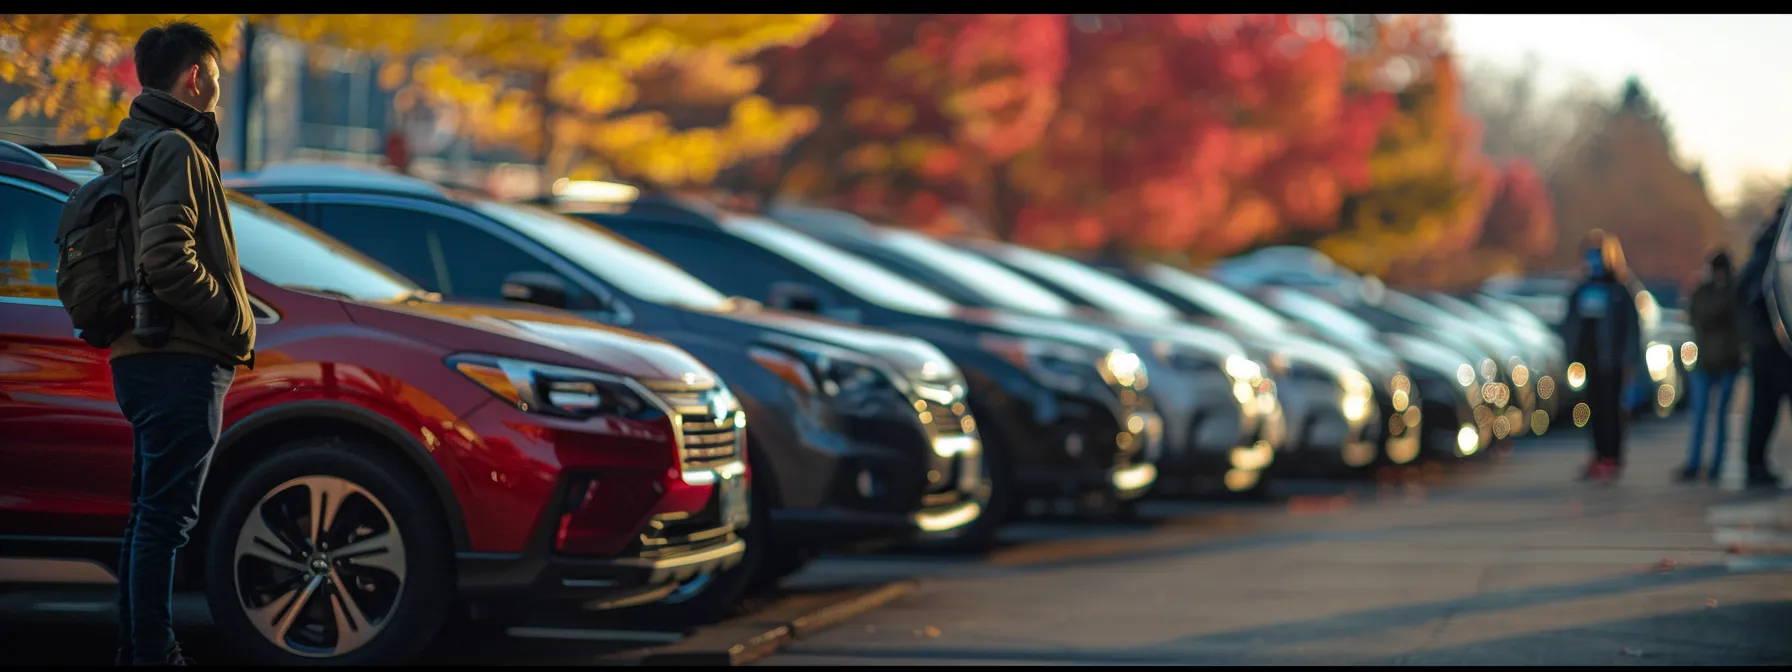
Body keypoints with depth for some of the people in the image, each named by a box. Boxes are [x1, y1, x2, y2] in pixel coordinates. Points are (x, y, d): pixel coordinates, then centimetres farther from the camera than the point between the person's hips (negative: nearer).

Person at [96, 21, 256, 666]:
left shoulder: (134, 148, 20)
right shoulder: (174, 148, -12)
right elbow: (166, 259, -24)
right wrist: (235, 316, -13)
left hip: (143, 360, 10)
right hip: (179, 363, -10)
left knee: (150, 515, 15)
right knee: (165, 516, -9)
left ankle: (135, 648, 21)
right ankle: (154, 654, -8)